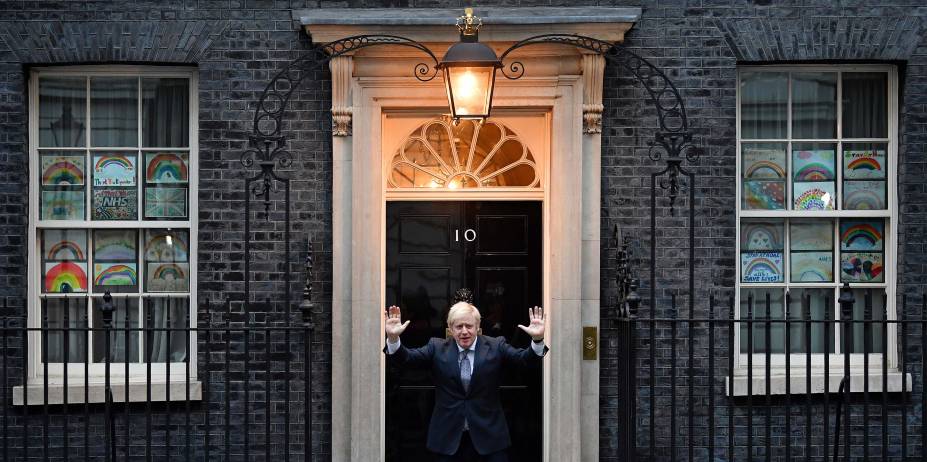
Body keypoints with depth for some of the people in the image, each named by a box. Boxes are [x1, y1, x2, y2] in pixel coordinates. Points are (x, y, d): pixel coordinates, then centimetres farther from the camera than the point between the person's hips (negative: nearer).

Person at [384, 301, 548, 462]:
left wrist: (537, 339, -29)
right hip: (448, 437, 1)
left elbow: (524, 358, -9)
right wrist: (393, 338, -24)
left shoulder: (495, 347, 1)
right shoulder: (437, 348, 3)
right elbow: (407, 358, -6)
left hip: (490, 436, 0)